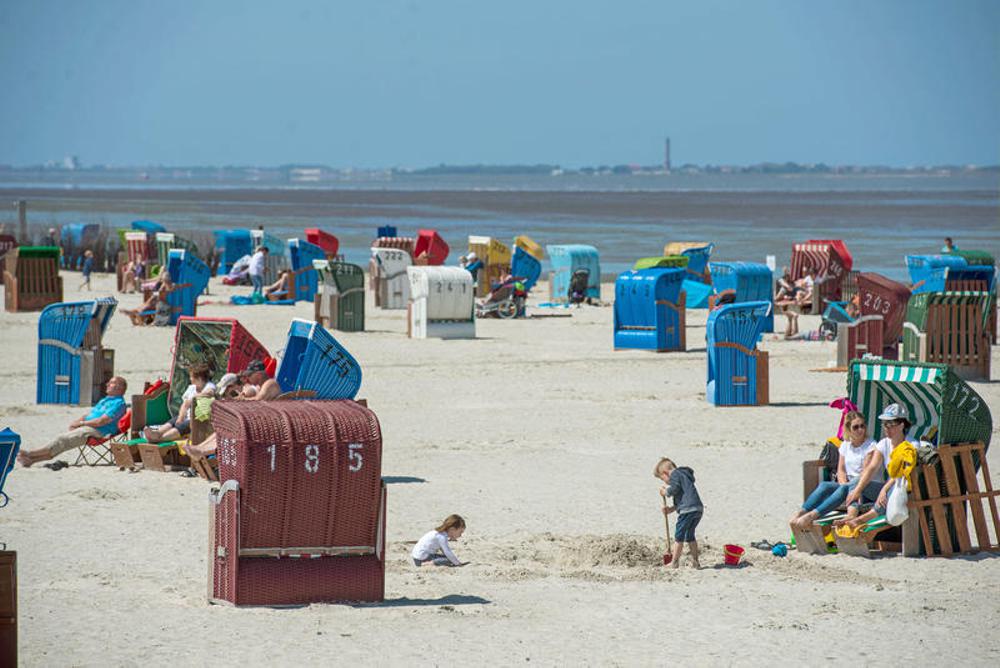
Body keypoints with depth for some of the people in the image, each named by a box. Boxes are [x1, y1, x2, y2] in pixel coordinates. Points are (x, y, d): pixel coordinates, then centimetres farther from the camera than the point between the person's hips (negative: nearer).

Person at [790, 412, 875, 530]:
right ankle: (801, 513, -37)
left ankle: (813, 515, -48)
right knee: (824, 486, -23)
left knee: (843, 489, -36)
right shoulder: (845, 445, 16)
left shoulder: (870, 445, -3)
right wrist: (843, 484, -8)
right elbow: (841, 470, 13)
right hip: (848, 483, 6)